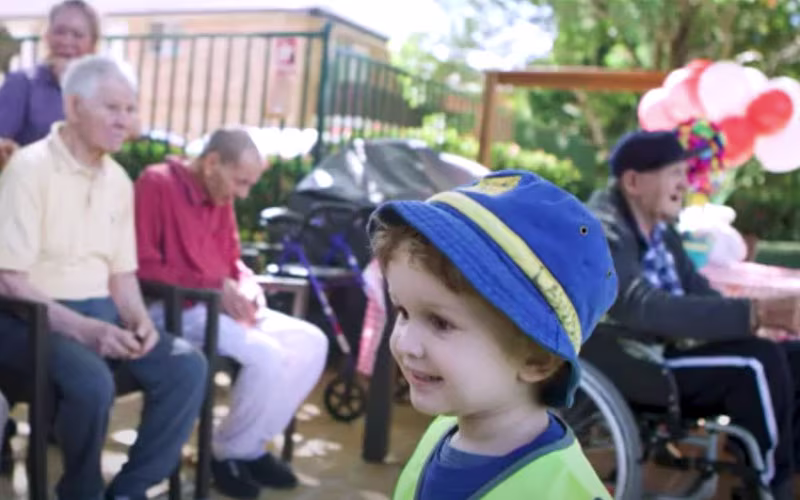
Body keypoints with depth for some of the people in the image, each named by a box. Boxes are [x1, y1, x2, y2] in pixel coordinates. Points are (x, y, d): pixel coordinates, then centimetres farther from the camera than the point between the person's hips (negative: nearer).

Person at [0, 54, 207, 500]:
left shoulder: (119, 180, 9)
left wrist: (139, 319, -7)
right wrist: (83, 329, -25)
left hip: (100, 311, 7)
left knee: (188, 366, -14)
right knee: (92, 381, -34)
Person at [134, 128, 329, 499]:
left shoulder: (221, 197, 13)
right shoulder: (156, 184, -12)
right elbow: (142, 266, -19)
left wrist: (248, 287, -4)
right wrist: (215, 286, -22)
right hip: (173, 307, -9)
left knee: (311, 342, -3)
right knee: (266, 354, -27)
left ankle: (252, 446, 6)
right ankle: (229, 452, -2)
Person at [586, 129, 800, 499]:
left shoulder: (659, 228, 9)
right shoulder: (604, 233, -19)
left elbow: (697, 294, 13)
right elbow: (645, 309, -35)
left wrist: (752, 322, -8)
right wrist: (755, 314, -41)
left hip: (671, 346, 9)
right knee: (760, 362, -23)